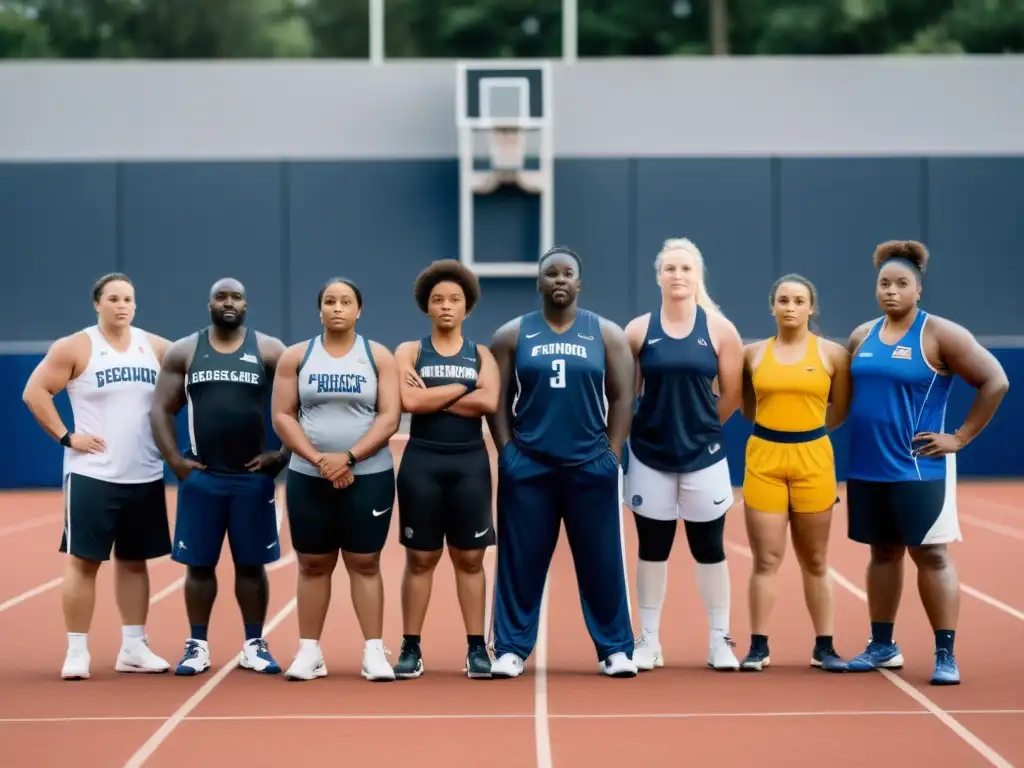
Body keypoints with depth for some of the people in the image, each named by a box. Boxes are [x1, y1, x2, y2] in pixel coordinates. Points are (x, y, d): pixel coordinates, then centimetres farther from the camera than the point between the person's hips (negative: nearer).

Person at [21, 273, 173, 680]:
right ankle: (77, 651, 4)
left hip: (145, 477, 4)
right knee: (83, 560, -2)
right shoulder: (75, 348, -5)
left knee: (134, 561, 10)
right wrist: (67, 437, -11)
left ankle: (133, 648, 18)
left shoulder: (157, 348, 7)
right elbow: (34, 391, -7)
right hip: (93, 475, -4)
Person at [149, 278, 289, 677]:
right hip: (201, 476, 1)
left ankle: (254, 645, 12)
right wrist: (174, 459, -5)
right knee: (198, 564, 4)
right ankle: (197, 645, 11)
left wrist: (285, 453, -6)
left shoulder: (269, 350, 2)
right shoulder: (184, 351, 5)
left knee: (252, 564, 4)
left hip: (253, 477, -1)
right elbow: (162, 408, 4)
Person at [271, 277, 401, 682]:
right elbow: (282, 416, 0)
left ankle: (374, 651, 4)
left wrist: (349, 457, -16)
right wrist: (318, 458, -13)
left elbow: (389, 417, -6)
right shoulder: (296, 356, 4)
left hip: (369, 476, -1)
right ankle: (309, 650, 12)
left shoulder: (379, 356, 1)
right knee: (313, 564, 6)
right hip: (307, 477, 1)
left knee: (365, 563, 1)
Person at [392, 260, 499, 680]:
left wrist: (432, 399, -11)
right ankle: (411, 648, 9)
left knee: (470, 558, 4)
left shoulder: (481, 355, 8)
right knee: (420, 557, 4)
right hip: (422, 462, -1)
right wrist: (459, 388, -7)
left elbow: (489, 402, -11)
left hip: (470, 463, 1)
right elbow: (409, 401, -14)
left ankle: (477, 648, 8)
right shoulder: (409, 351, 4)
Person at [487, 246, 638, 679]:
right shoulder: (512, 335, 6)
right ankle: (511, 649, 9)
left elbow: (622, 396, 4)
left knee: (601, 562, 2)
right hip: (527, 466, 0)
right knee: (521, 563, 2)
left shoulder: (607, 334, 6)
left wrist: (611, 454, -2)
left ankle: (615, 649, 9)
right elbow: (497, 398, 5)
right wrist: (507, 452, -2)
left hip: (591, 465, 0)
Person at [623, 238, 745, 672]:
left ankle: (719, 641, 15)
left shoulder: (719, 329, -2)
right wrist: (660, 425, 6)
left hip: (704, 457, 0)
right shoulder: (638, 330, -1)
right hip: (649, 457, 0)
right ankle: (648, 641, 16)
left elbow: (732, 395, 2)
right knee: (652, 549, 7)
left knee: (709, 549, 6)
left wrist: (699, 427, 8)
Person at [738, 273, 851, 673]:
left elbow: (840, 412, 8)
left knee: (815, 561, 7)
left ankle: (824, 647, 13)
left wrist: (803, 425, 9)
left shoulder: (831, 353, 2)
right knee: (766, 559, 0)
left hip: (813, 460, 0)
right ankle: (758, 646, 5)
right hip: (764, 459, 0)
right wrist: (776, 424, 10)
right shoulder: (753, 353, 6)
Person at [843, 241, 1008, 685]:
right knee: (883, 553, 14)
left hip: (918, 469, -6)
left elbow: (995, 382, -10)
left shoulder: (940, 335, -8)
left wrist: (961, 438, -11)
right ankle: (882, 646, 24)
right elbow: (850, 392, 25)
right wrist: (857, 430, 10)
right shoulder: (861, 337, 10)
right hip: (867, 469, 6)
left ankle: (945, 655, 0)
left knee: (930, 555, -4)